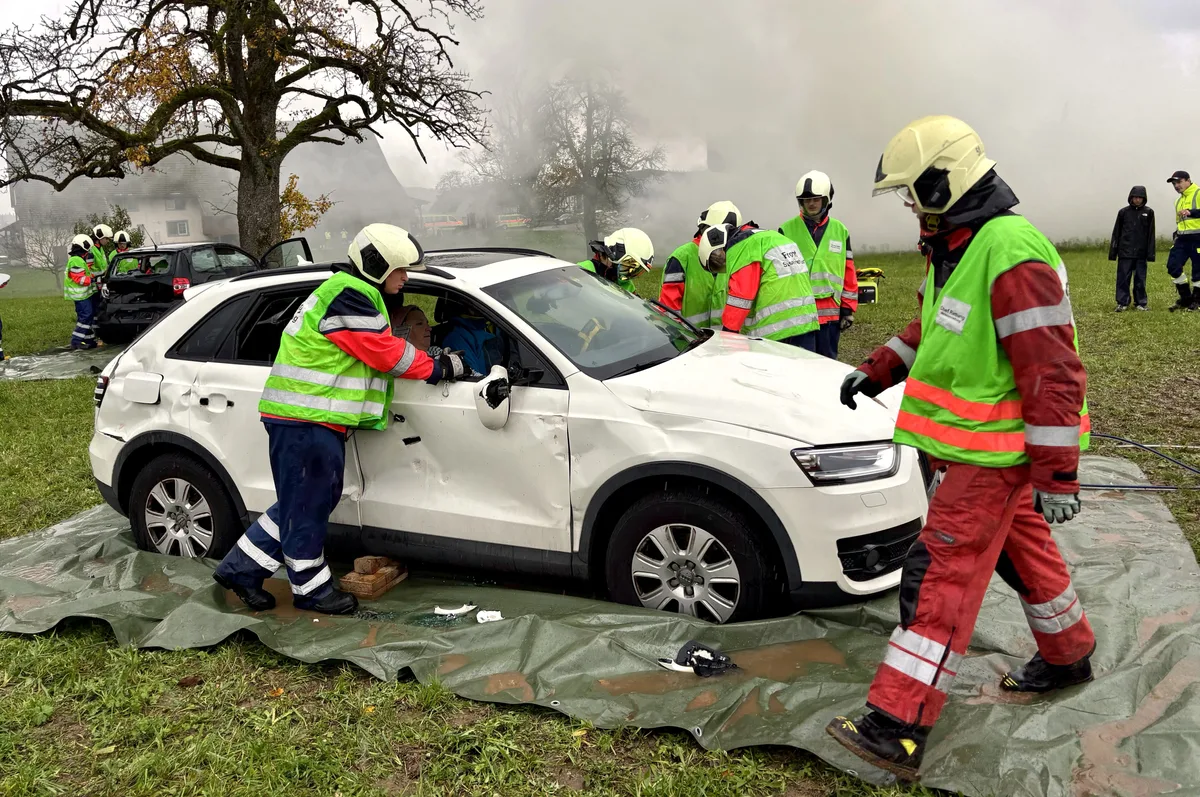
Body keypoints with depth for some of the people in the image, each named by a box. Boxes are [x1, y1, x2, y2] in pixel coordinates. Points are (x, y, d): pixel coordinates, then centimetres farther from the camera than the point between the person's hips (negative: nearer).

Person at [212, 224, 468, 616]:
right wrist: (436, 369, -4)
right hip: (306, 420, -11)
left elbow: (382, 348, 22)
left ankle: (241, 568, 26)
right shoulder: (348, 298, -16)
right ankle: (312, 589, 15)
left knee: (305, 502, 17)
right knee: (307, 505, 2)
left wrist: (432, 362, 11)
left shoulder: (351, 294, 20)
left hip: (316, 419, 11)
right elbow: (387, 353, -15)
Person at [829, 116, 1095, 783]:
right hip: (971, 448, 10)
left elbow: (1053, 375, -26)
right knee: (1022, 551, 25)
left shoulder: (1013, 255, -25)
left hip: (995, 455, -10)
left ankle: (899, 729, -8)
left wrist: (1057, 477, -25)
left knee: (941, 576, -11)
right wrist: (876, 372, 18)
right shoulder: (956, 248, 8)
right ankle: (1069, 657, 47)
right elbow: (932, 329, 24)